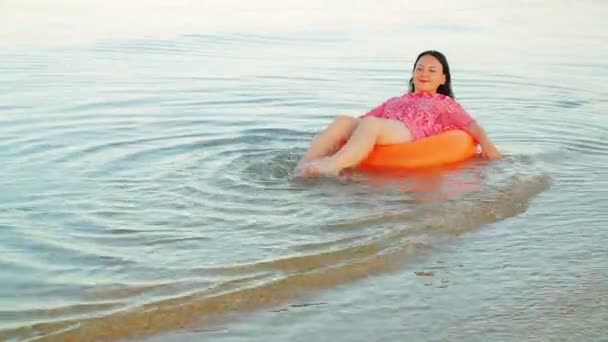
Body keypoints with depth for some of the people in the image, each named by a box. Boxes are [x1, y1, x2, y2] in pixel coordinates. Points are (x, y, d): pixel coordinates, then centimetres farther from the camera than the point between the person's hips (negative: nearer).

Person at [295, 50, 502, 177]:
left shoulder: (445, 103, 31)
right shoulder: (394, 102, 41)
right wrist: (328, 138, 19)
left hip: (410, 136, -4)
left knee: (370, 123, -36)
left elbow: (470, 124, 17)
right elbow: (363, 118, 32)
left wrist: (486, 143, -4)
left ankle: (332, 166, -60)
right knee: (343, 121, -27)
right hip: (378, 136, 4)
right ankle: (303, 166, -47)